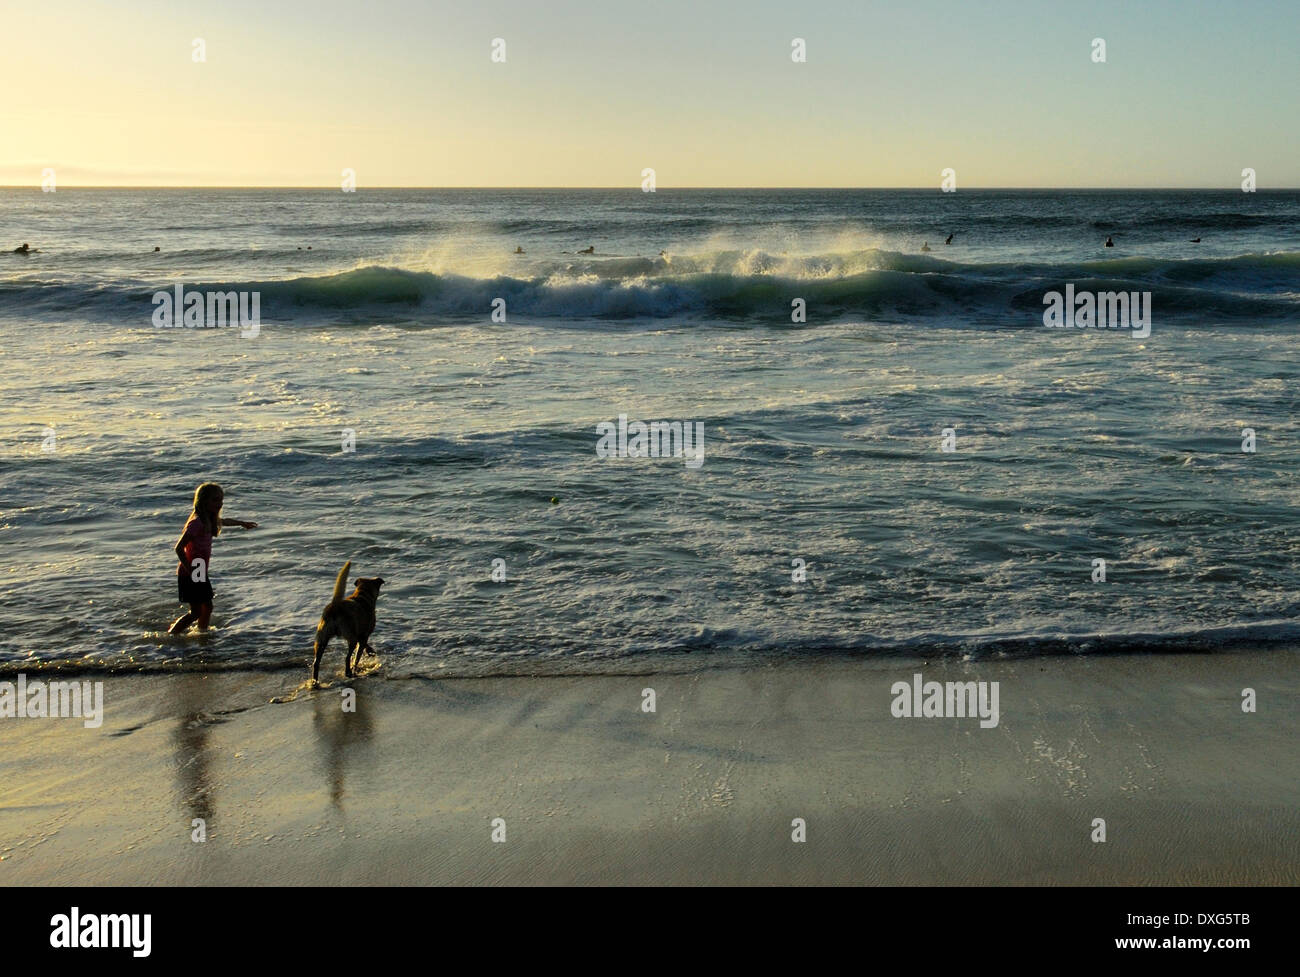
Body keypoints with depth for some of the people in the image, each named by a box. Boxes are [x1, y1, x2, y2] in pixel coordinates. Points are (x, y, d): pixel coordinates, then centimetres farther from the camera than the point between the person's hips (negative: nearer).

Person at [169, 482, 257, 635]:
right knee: (196, 612, -4)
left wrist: (243, 523, 47)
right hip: (190, 574, -9)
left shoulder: (209, 520, 5)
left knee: (207, 608, 15)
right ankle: (169, 636, 6)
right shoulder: (197, 523, -24)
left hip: (201, 573, 9)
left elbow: (224, 521, 31)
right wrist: (191, 571, -26)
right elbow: (179, 548, -27)